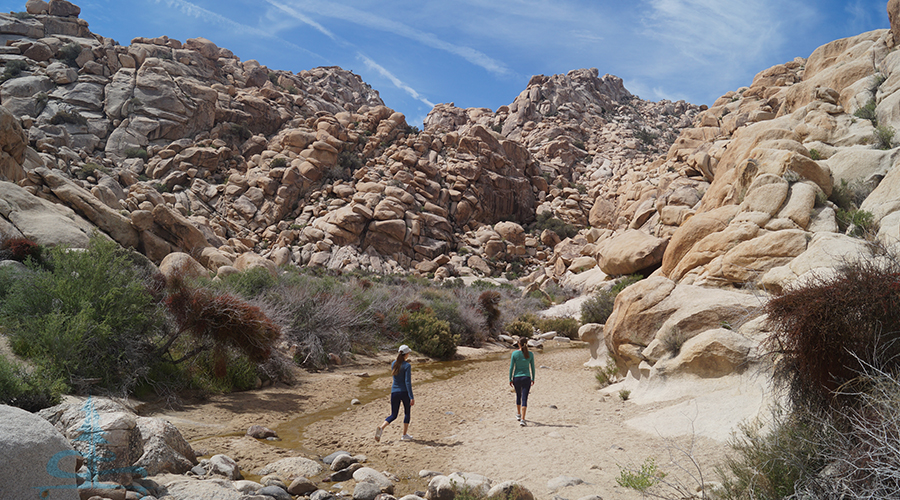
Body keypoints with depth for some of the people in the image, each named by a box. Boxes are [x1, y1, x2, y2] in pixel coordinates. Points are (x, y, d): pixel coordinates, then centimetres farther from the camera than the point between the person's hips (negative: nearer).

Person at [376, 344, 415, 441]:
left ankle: (381, 427, -13)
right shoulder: (407, 366, -12)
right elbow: (407, 382, -17)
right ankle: (404, 435, 21)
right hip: (404, 392, -5)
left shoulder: (393, 364, 5)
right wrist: (412, 397, -16)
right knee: (407, 413, 17)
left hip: (394, 392, 5)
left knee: (393, 415, 12)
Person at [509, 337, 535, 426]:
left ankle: (518, 414, 39)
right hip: (526, 378, -1)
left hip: (516, 378, 1)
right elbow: (532, 368, 3)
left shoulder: (515, 353, -7)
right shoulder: (530, 355, -3)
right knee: (524, 399, -2)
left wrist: (510, 379, 3)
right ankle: (522, 419, -11)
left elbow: (511, 367, -5)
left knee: (518, 396, 22)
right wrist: (533, 379, 15)